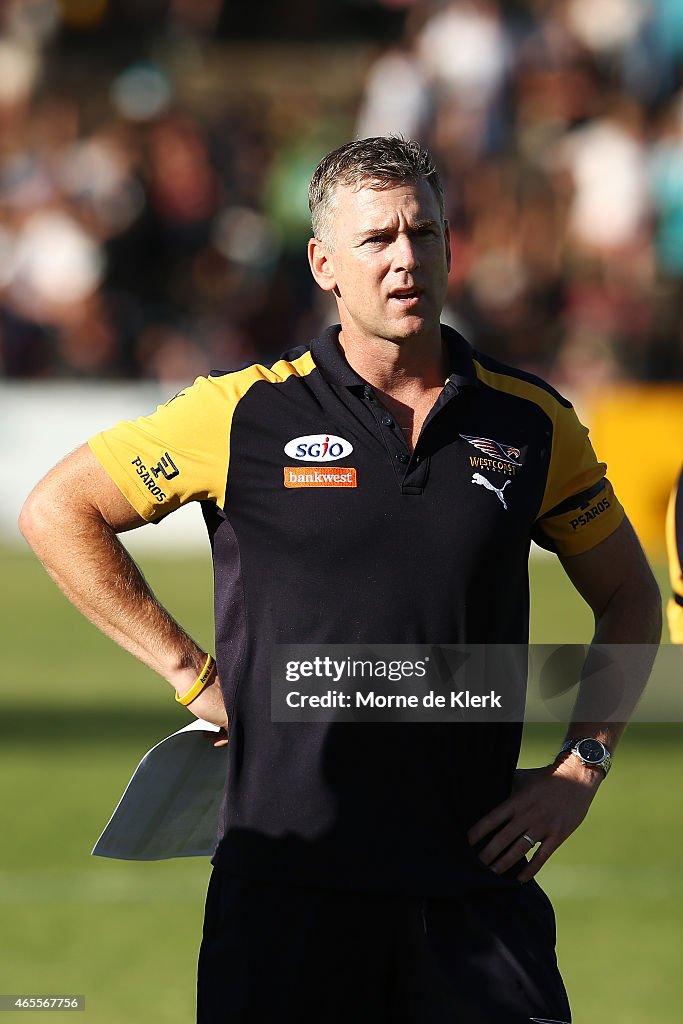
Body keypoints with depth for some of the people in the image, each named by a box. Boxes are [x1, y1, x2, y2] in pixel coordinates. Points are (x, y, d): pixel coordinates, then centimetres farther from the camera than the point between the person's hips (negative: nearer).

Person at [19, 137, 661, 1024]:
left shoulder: (533, 424, 7)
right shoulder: (245, 414, 0)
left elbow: (628, 596, 20)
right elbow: (58, 510, 7)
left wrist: (582, 766, 8)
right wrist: (189, 672, 2)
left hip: (477, 877, 2)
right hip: (288, 877, -2)